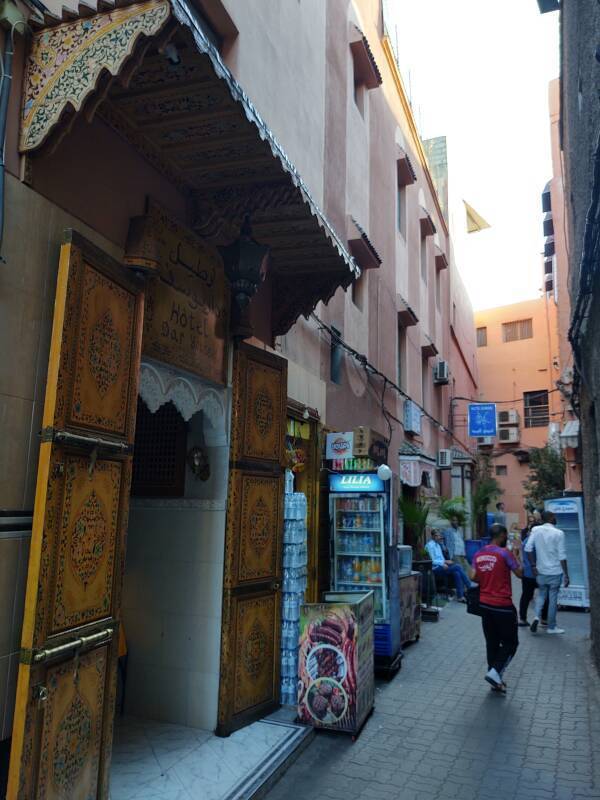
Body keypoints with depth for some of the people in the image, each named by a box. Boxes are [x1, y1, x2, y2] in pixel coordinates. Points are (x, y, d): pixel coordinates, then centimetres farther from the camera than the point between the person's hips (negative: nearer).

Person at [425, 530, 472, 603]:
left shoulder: (438, 545, 19)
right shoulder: (430, 545, -9)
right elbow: (432, 560, -13)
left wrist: (445, 561, 3)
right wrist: (444, 563, -18)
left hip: (441, 565, 8)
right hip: (435, 568, -8)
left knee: (456, 572, -19)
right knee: (458, 567, -20)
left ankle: (460, 596, -19)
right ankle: (470, 588, -9)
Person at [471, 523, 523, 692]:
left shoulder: (478, 555, 5)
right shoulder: (504, 553, -14)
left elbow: (473, 577, 4)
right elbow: (520, 573, -7)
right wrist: (517, 556, 5)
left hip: (484, 604, 6)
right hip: (502, 605, -6)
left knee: (492, 643, 14)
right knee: (510, 643, 8)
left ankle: (496, 680, 20)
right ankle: (495, 671, -5)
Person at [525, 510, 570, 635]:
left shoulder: (536, 530, -3)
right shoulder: (558, 533, -12)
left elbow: (528, 548, -7)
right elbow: (562, 556, -12)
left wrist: (533, 565, 1)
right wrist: (566, 575, -5)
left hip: (540, 571, 3)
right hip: (555, 572, -3)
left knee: (541, 594, 20)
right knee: (553, 599, 9)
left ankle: (537, 616, -2)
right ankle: (551, 627, 20)